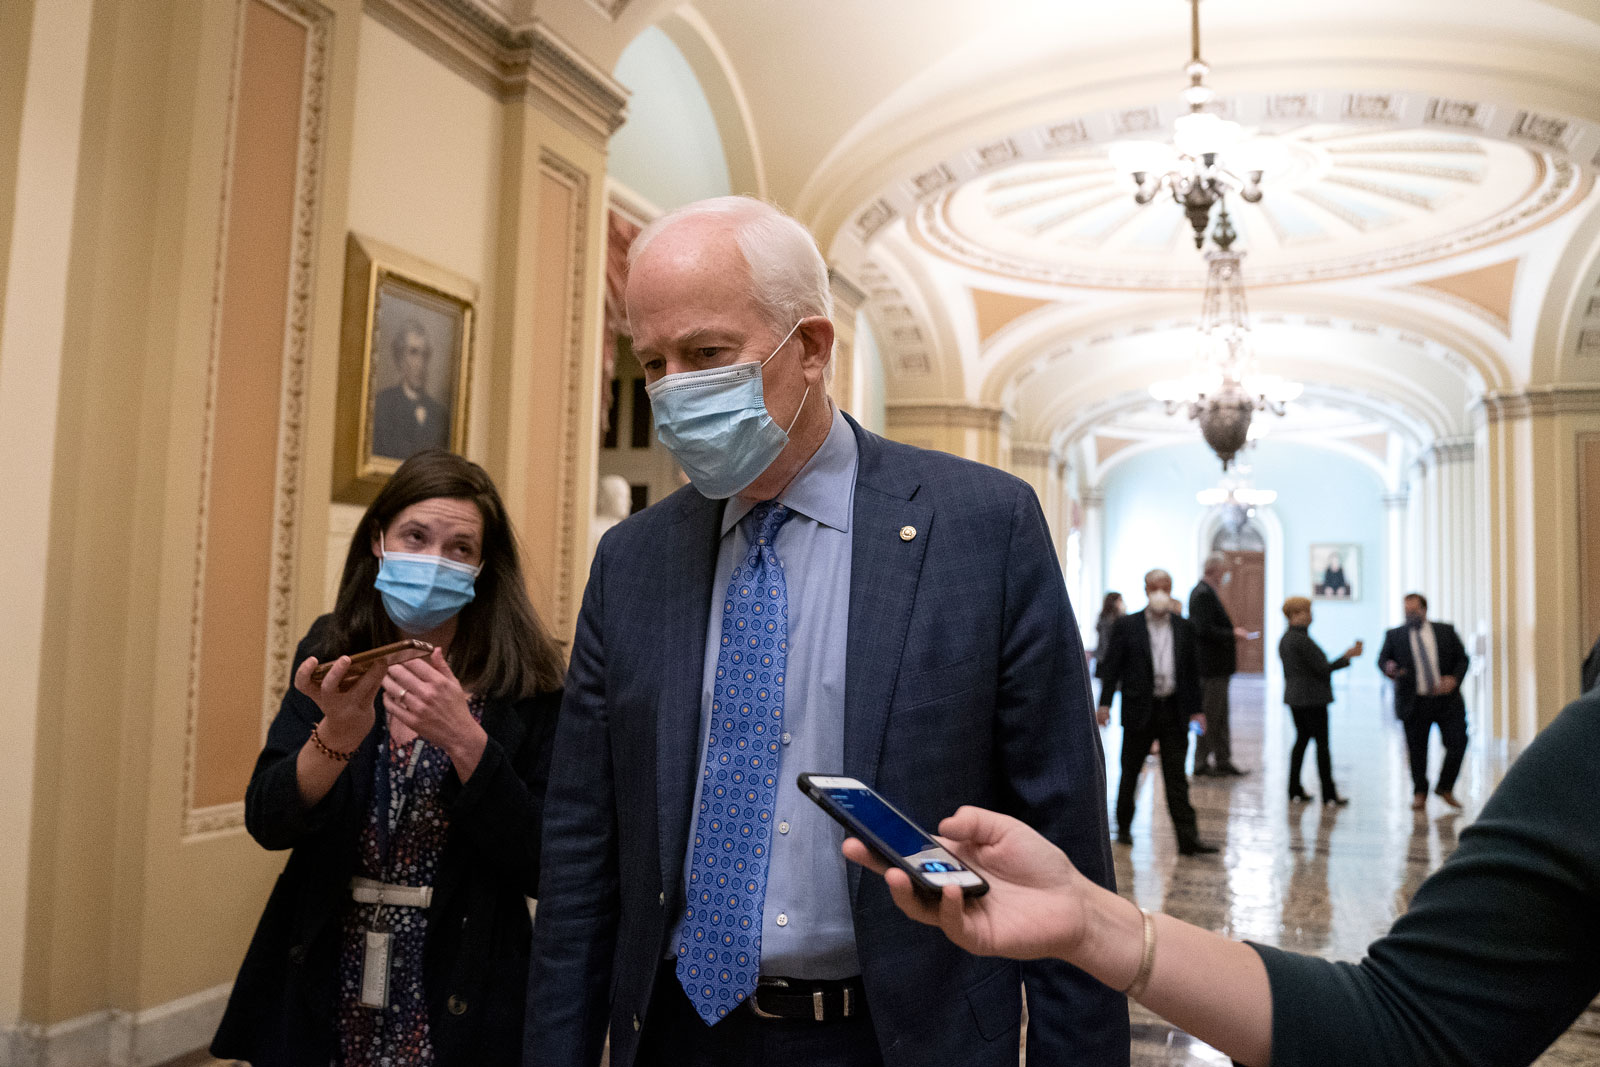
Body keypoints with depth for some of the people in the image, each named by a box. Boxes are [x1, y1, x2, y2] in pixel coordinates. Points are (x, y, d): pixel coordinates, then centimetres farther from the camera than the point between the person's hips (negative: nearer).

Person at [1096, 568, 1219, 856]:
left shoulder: (1184, 627, 9)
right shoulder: (1127, 625, 0)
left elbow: (1192, 670, 12)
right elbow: (1112, 666, -2)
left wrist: (1196, 708, 8)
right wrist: (1104, 703, -11)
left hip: (1174, 712, 2)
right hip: (1139, 711, -1)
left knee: (1176, 777, 0)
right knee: (1130, 772, 11)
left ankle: (1188, 837, -1)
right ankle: (1124, 827, 27)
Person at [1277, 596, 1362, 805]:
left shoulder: (1284, 639, 10)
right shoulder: (1301, 640, -19)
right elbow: (1322, 669, -17)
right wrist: (1347, 657, -9)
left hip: (1294, 696, 9)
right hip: (1312, 698, -9)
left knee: (1302, 739, 14)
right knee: (1322, 743, -2)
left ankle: (1295, 789, 15)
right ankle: (1329, 793, 2)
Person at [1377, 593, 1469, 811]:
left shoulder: (1446, 630, 8)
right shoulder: (1394, 635, 4)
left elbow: (1462, 658, 9)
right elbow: (1382, 659, -3)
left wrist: (1454, 679, -8)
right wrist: (1388, 668, -27)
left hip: (1447, 700, 1)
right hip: (1414, 702, -1)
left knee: (1458, 743, -3)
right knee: (1417, 750, 5)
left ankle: (1445, 788, 18)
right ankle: (1419, 793, 22)